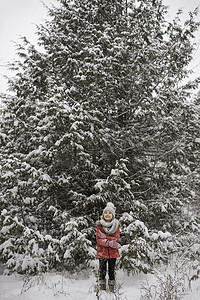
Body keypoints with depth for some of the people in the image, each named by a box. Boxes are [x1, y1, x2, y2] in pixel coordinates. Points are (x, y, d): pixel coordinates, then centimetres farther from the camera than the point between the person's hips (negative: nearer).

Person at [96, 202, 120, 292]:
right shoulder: (100, 225, -2)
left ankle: (112, 288, 22)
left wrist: (104, 236, -17)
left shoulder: (116, 225, 0)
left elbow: (116, 238, -8)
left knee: (112, 270, 9)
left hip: (113, 252, 1)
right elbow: (98, 239, -8)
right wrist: (109, 243, -21)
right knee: (102, 270, 5)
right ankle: (102, 287, 19)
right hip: (102, 252, -1)